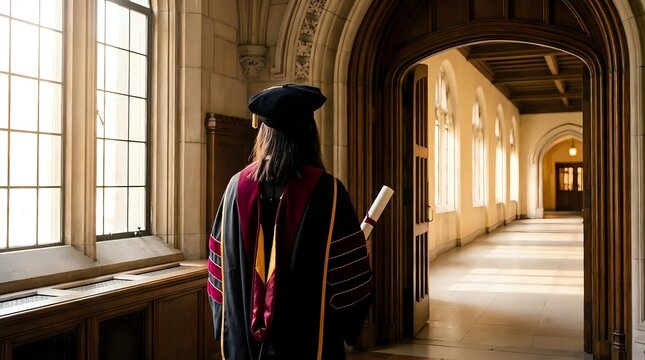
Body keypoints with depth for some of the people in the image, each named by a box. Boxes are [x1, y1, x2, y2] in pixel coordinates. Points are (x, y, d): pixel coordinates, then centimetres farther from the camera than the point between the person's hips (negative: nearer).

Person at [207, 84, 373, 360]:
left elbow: (220, 267, 3)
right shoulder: (326, 190, -15)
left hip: (243, 337, 3)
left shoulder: (237, 186, -5)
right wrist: (346, 324, 7)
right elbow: (350, 275, -13)